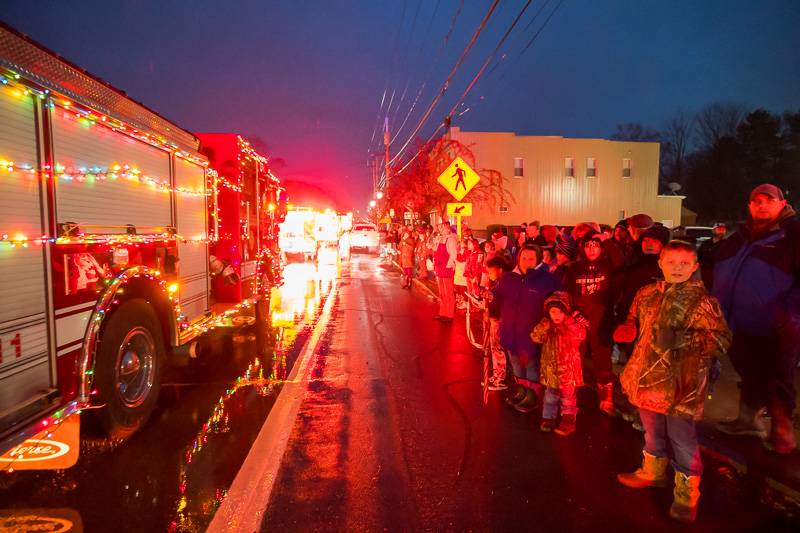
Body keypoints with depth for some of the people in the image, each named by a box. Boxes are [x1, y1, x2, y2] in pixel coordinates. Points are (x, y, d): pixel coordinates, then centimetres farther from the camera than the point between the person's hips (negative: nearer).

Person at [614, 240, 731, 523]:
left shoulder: (702, 301, -12)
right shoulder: (647, 294, 4)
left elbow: (722, 339, -17)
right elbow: (634, 323, 17)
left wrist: (684, 341, -29)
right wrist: (627, 330, -5)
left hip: (681, 384, -5)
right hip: (648, 378, 6)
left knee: (682, 441, 7)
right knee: (652, 432, 24)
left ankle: (686, 496, 26)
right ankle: (652, 473, 45)